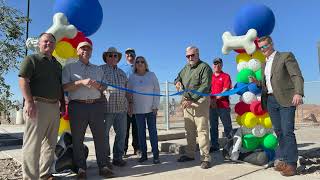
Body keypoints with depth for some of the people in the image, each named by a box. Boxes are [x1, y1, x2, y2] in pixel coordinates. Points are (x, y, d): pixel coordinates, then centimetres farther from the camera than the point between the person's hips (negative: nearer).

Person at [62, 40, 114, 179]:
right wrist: (81, 82, -14)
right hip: (77, 106, -2)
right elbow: (64, 87, -3)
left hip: (96, 105, 3)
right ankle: (81, 168, 11)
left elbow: (104, 88, 20)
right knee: (77, 138, 1)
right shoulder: (69, 67, 11)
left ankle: (103, 167, 6)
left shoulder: (98, 69, 21)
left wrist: (98, 86, -3)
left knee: (100, 136, 0)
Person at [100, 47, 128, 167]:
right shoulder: (100, 69, 3)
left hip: (121, 108, 5)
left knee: (121, 133, 7)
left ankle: (118, 157, 20)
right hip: (106, 107, -5)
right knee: (104, 133, 3)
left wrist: (128, 104, 19)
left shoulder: (122, 73, 20)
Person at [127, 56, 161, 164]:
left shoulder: (151, 75, 3)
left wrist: (155, 106, -6)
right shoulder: (132, 77, 6)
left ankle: (156, 155, 7)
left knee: (153, 131, 1)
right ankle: (143, 154, 16)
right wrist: (130, 106, 3)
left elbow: (157, 90, 1)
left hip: (150, 108, -1)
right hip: (138, 109, 2)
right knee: (141, 132, 6)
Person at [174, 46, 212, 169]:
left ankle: (205, 158, -1)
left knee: (202, 130, -7)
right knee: (189, 130, 11)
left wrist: (192, 100, -20)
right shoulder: (186, 68, 18)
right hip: (187, 103, 7)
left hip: (199, 102, -7)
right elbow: (178, 77, 32)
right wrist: (177, 82, 5)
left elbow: (205, 87, -14)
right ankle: (190, 154, 22)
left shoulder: (204, 67, -5)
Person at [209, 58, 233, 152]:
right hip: (211, 105, 4)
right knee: (213, 127, 8)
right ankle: (214, 145, 16)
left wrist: (216, 98, -13)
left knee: (227, 126, 0)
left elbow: (226, 90, -6)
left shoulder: (226, 76, 5)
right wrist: (210, 100, -7)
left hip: (223, 105, -4)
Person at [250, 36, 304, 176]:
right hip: (270, 100, 6)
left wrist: (298, 93, -23)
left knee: (287, 131, -8)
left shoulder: (286, 56, 1)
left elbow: (297, 76, -9)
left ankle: (291, 163, 1)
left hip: (285, 99, -6)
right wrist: (257, 82, 3)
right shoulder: (264, 64, 20)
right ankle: (284, 160, 16)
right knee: (279, 132, 8)